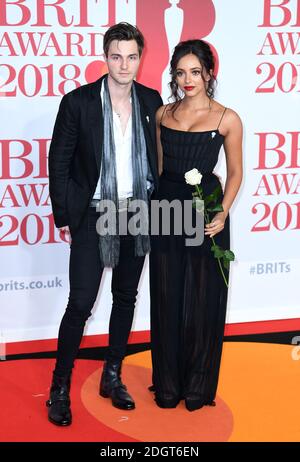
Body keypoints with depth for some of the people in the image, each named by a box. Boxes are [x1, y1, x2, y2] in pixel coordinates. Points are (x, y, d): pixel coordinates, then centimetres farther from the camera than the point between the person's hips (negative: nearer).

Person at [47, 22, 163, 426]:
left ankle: (112, 377, 29)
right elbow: (59, 161, -6)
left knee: (126, 298, 13)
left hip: (137, 214, 4)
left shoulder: (151, 101, 2)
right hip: (94, 215, -4)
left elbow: (157, 154, 10)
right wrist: (64, 215, -8)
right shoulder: (78, 102, -9)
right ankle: (60, 388, 11)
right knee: (81, 303, -4)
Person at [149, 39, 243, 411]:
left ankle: (198, 386, 22)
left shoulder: (227, 119, -4)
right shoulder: (163, 114, 7)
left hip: (205, 209, -3)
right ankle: (167, 384, 23)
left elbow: (234, 173, 0)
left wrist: (222, 214, -13)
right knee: (167, 300, 9)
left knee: (202, 300, 5)